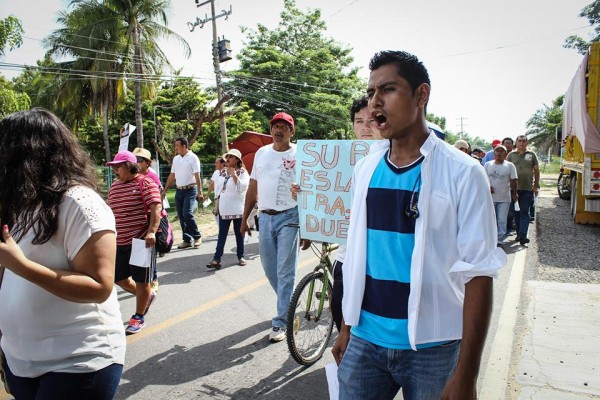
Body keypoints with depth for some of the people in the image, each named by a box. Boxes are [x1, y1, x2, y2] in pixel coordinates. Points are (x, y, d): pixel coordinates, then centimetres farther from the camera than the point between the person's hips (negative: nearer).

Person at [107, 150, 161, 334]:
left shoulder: (145, 183, -10)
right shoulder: (114, 186, 13)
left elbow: (156, 208, -19)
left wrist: (151, 231, -29)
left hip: (141, 241, -8)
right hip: (119, 242, 8)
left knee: (141, 280, 3)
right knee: (119, 278, 14)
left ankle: (139, 317, 20)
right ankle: (147, 296, 38)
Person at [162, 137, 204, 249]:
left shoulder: (193, 158, -7)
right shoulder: (176, 159, 12)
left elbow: (197, 176, -13)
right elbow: (172, 176, 16)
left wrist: (200, 192, -19)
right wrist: (165, 190, 14)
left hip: (190, 190, -7)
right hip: (179, 190, 7)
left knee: (187, 213, -17)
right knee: (181, 216, 6)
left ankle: (197, 236, 0)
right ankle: (187, 240, 15)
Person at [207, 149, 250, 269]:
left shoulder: (243, 172, -4)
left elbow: (242, 188, -19)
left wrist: (234, 175, -19)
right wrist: (217, 205, 17)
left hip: (238, 209, -4)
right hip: (224, 209, 4)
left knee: (239, 234, 6)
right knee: (222, 234, 0)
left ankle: (240, 257, 19)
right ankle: (216, 259, -2)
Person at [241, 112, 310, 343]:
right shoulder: (261, 153, 10)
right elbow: (253, 188, 14)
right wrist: (244, 218, 11)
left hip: (289, 218, -5)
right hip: (265, 217, 5)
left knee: (285, 272, -1)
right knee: (269, 268, 14)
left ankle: (281, 322, 10)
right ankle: (288, 305, 37)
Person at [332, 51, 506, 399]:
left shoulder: (463, 173, -11)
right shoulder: (365, 169, 3)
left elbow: (477, 274, -11)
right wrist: (346, 326, 11)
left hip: (432, 348, -3)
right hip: (364, 341, 4)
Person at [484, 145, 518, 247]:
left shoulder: (509, 165, 2)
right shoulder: (488, 164, 7)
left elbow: (513, 181, 3)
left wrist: (514, 194, 1)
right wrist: (487, 187, -11)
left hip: (504, 198, -1)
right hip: (490, 197, 2)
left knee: (502, 220, -1)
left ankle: (500, 240, 7)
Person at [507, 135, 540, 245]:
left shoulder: (531, 155, 7)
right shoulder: (511, 155, 7)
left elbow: (536, 171, 8)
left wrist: (536, 186, 2)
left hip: (528, 188, -1)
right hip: (514, 188, 1)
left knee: (525, 212, -5)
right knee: (517, 212, 9)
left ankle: (523, 235, -10)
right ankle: (519, 234, 19)